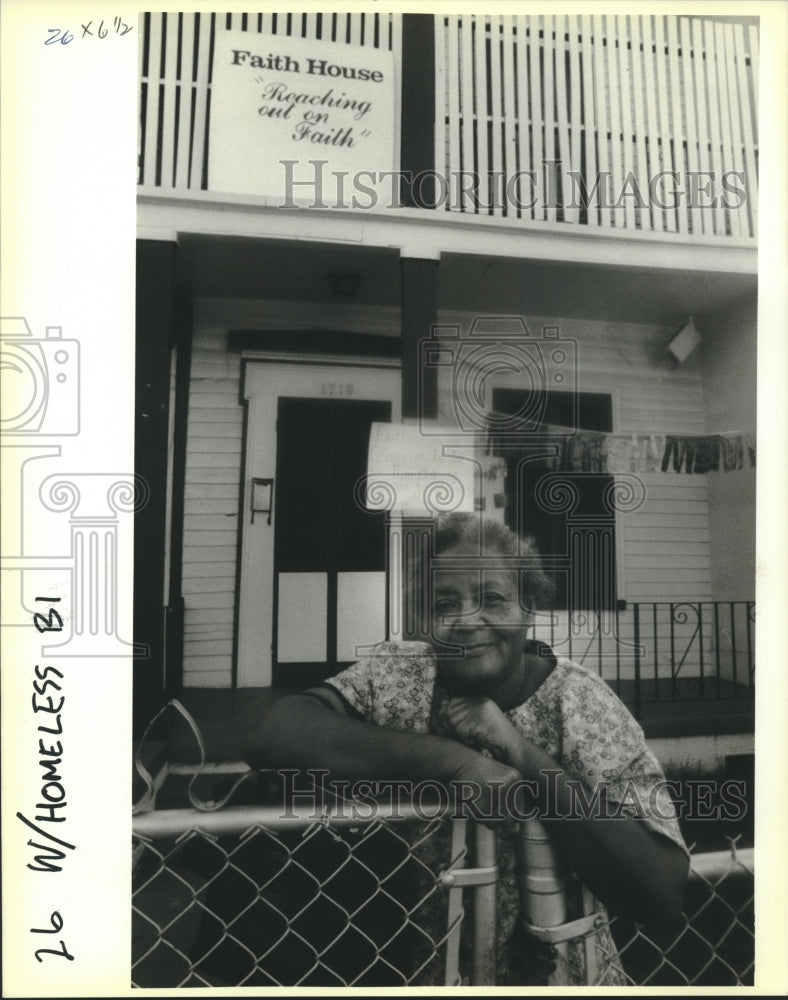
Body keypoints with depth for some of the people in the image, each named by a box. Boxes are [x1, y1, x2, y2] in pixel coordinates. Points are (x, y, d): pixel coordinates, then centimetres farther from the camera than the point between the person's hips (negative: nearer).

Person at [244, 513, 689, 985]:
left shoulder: (585, 704, -12)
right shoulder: (396, 673, -10)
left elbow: (663, 895, -19)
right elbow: (272, 734, -25)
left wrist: (521, 752, -26)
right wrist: (450, 759, -27)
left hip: (556, 973, 0)